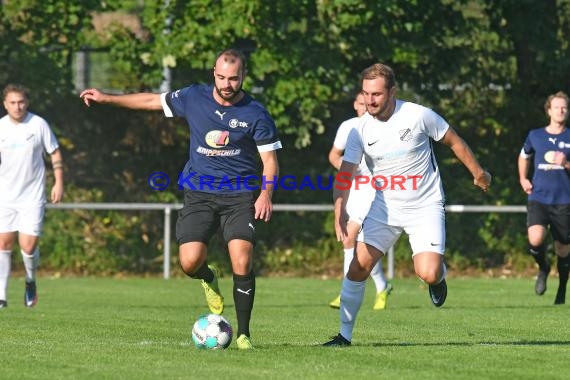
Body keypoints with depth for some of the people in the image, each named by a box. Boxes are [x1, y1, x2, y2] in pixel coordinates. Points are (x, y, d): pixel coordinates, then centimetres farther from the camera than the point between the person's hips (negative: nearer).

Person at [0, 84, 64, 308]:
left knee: (28, 246, -8)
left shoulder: (38, 124, -5)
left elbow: (55, 152, 3)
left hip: (33, 196, -2)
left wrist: (59, 183, -2)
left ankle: (31, 282, 21)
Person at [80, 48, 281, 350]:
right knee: (190, 262, -15)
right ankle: (208, 279, 25)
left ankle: (243, 334, -5)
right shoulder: (193, 98, 0)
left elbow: (270, 158, 0)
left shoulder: (255, 114, -5)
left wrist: (266, 194, -15)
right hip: (199, 194, 2)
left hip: (240, 197, -2)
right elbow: (153, 101, 14)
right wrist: (107, 98, 16)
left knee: (242, 262, -18)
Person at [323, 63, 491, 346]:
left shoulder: (418, 115, -14)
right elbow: (345, 175, -6)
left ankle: (439, 277, 21)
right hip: (384, 207, 3)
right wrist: (339, 214, -21)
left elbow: (454, 142, 2)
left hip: (425, 206, -3)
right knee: (359, 267, -8)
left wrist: (478, 173, 12)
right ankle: (345, 334, 4)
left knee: (428, 274, -18)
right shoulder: (361, 129, -7)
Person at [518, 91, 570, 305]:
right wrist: (523, 178, 14)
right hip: (538, 198, 0)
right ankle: (543, 268, 10)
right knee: (535, 240, -23)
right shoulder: (535, 136, 8)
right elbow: (524, 157, 27)